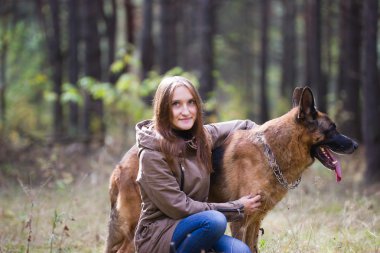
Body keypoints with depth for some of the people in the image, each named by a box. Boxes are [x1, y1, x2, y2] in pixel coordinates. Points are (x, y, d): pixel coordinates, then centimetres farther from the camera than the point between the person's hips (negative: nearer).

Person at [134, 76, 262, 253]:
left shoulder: (202, 136, 4)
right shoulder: (152, 154, -15)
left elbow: (243, 126, 23)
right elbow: (178, 207, -16)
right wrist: (236, 208, -13)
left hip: (192, 230, 6)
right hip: (157, 234, -5)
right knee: (215, 220, -32)